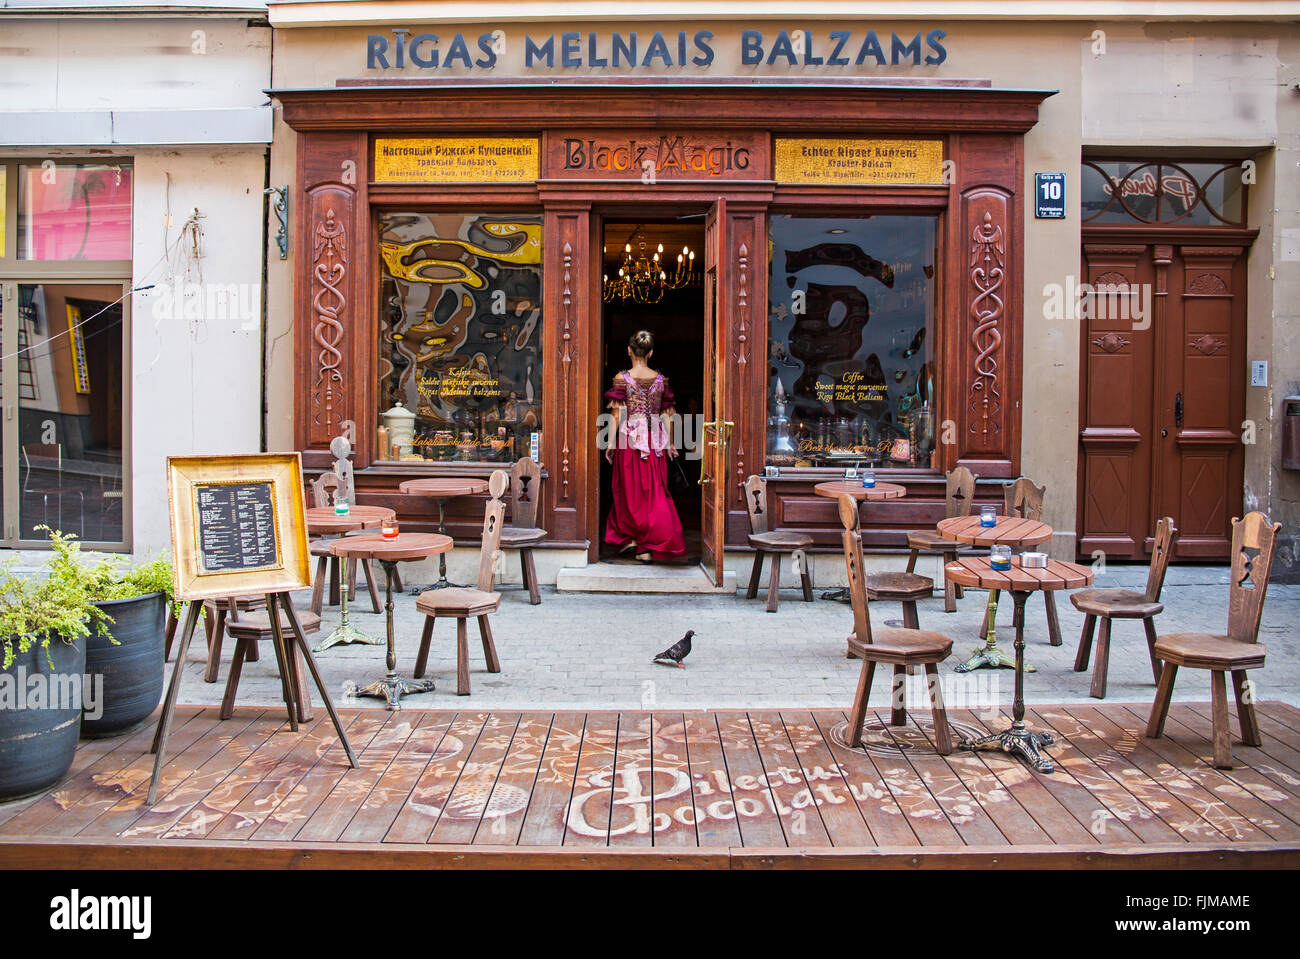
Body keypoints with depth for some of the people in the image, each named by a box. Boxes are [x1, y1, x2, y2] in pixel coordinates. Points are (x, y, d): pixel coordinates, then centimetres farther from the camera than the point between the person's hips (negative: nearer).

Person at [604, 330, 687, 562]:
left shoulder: (622, 378, -6)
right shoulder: (661, 379, 3)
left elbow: (618, 414, -8)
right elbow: (667, 414, 5)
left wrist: (611, 443, -1)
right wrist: (669, 443, 12)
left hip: (630, 438, -2)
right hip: (656, 441, 2)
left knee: (629, 490, 12)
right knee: (655, 492, 6)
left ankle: (629, 537, 18)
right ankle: (649, 547, 5)